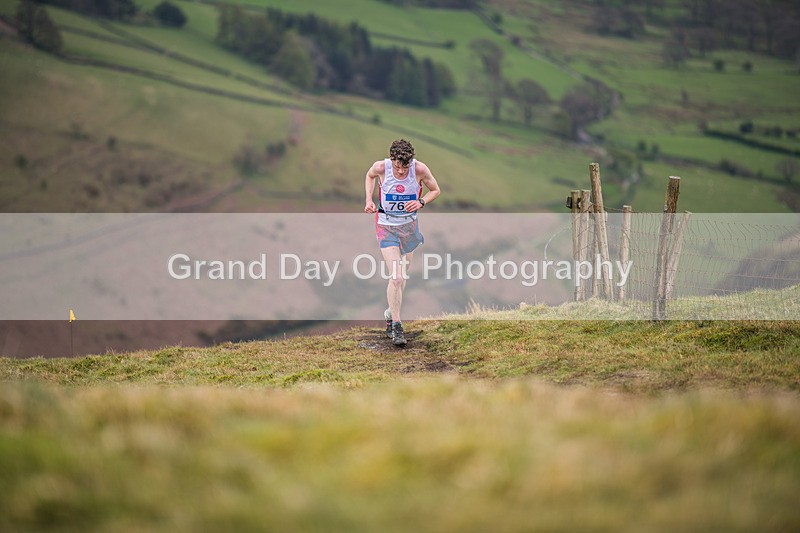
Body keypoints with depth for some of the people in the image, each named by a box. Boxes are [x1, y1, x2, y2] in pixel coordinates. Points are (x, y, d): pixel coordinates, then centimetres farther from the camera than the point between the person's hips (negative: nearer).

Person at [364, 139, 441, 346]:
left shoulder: (420, 169, -17)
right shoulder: (381, 167, -18)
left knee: (402, 276, 15)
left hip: (409, 226, 3)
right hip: (386, 226, -3)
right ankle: (396, 325, -5)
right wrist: (369, 199, -7)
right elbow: (370, 176, 7)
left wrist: (421, 202, -19)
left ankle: (391, 313, 39)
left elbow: (435, 190, 0)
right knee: (396, 277, -15)